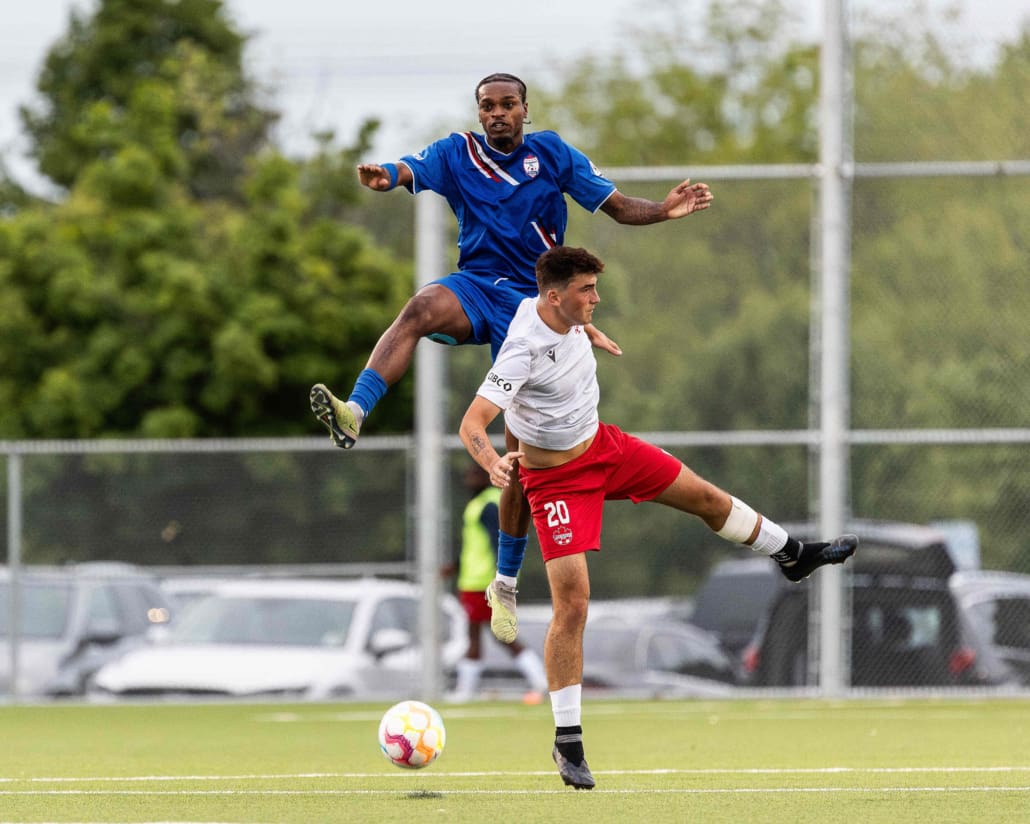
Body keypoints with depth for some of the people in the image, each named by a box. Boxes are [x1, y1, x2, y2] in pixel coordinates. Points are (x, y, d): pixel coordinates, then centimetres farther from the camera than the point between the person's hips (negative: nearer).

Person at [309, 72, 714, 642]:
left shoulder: (552, 154, 7)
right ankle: (353, 414, -56)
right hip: (475, 289, -1)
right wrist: (382, 177, -38)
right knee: (421, 308, -38)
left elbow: (618, 206, 6)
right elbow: (408, 171, -13)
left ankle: (506, 582, 11)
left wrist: (663, 210, -15)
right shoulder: (457, 153, 5)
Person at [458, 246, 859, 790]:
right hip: (555, 476, -8)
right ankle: (567, 741, -5)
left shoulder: (557, 314, -8)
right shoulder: (524, 351, -31)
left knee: (706, 498, 18)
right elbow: (471, 424, -36)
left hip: (603, 445, 8)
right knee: (572, 604, -15)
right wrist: (493, 463, -54)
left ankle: (793, 555, 47)